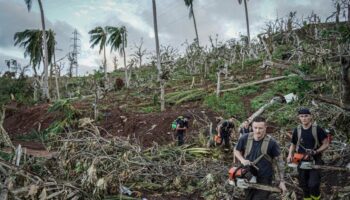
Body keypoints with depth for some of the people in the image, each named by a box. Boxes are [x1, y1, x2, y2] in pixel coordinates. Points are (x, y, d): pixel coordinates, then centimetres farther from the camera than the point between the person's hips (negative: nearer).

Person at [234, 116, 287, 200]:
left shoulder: (271, 142, -13)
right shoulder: (245, 138, -6)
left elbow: (279, 162, -5)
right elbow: (236, 151, 11)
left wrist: (282, 182, -4)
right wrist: (242, 160, -10)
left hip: (264, 180, -3)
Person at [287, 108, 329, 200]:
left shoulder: (317, 129, -9)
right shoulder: (297, 130, 1)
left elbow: (326, 144, -4)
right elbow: (293, 144, 13)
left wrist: (316, 152, -18)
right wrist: (290, 154, -5)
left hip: (315, 160, -3)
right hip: (301, 161, 3)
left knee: (313, 184, -11)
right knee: (303, 184, 11)